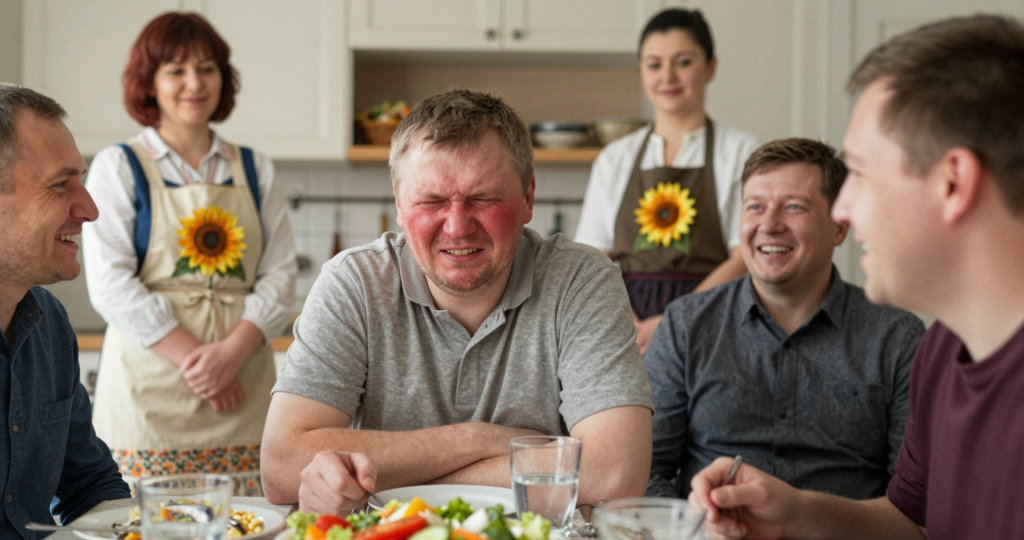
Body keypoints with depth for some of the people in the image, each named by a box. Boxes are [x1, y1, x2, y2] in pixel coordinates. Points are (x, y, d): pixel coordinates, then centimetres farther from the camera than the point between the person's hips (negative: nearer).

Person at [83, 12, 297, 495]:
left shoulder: (254, 170, 15)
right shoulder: (118, 167, 5)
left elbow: (280, 277, 7)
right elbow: (110, 285, -5)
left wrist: (232, 352, -11)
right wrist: (192, 358, -13)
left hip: (242, 394, 3)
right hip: (150, 395, -3)